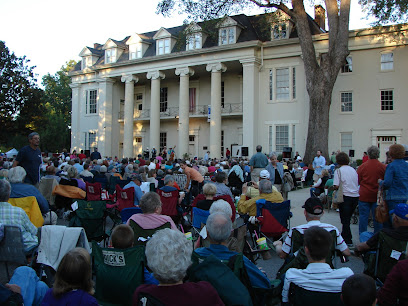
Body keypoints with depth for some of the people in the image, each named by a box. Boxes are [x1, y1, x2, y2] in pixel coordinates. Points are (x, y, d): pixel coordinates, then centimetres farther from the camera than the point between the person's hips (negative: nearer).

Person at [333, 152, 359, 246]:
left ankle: (348, 240, 6)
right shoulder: (353, 170, 10)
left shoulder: (339, 170, -8)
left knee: (345, 220, 4)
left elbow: (336, 186, -15)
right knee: (348, 218, 18)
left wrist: (332, 188, 6)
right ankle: (344, 235, 27)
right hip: (356, 196, 6)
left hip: (346, 196, -6)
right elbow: (357, 183, 14)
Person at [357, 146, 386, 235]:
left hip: (364, 195, -1)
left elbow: (357, 181, 0)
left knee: (363, 216, 6)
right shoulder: (383, 167, -6)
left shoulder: (362, 166, -7)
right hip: (377, 196, 1)